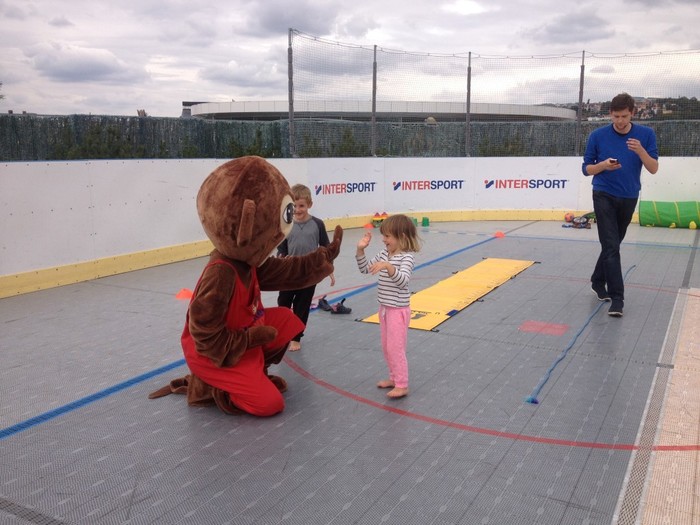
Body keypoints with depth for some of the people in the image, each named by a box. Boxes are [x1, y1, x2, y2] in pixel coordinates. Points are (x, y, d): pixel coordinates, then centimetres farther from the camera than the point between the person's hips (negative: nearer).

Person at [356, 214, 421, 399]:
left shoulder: (407, 257, -18)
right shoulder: (384, 254, 5)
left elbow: (403, 280, -32)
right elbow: (365, 268, 10)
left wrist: (388, 267, -47)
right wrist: (360, 249, -4)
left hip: (398, 310, -8)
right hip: (385, 308, 8)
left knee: (396, 348, -1)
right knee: (386, 347, 17)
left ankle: (402, 385, 10)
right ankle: (394, 378, 32)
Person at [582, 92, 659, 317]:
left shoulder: (646, 134, -2)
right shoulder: (597, 136, -6)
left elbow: (653, 168, -6)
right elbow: (587, 169, 0)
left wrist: (640, 150, -24)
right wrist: (604, 164, -21)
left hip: (629, 198, 3)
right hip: (604, 196, -3)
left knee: (612, 245, 14)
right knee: (611, 246, -11)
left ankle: (598, 282, 33)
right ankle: (617, 297, -9)